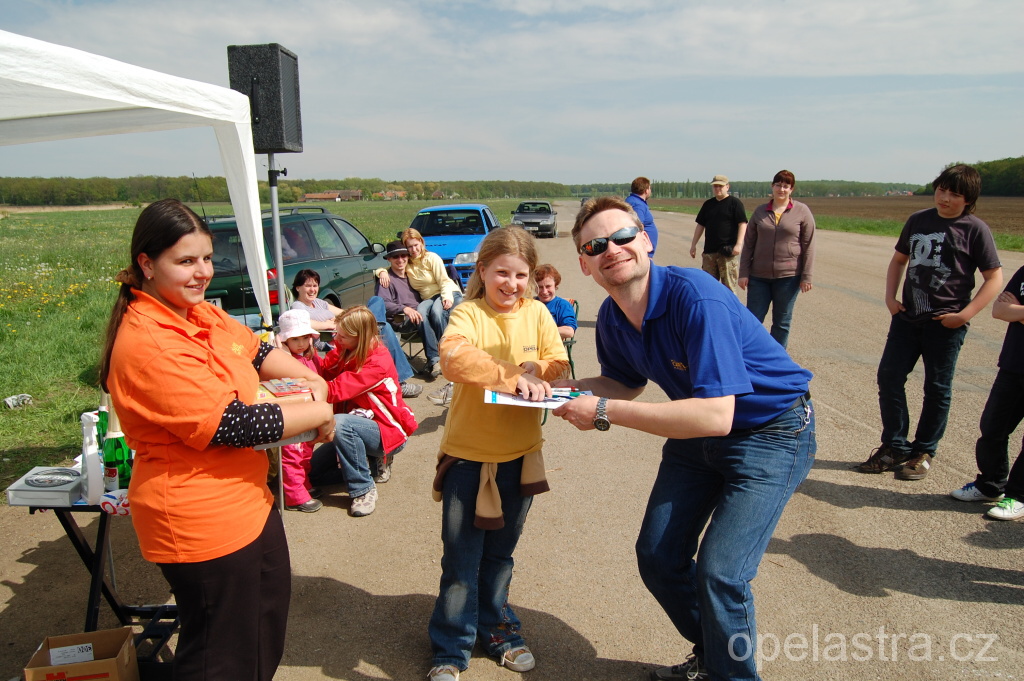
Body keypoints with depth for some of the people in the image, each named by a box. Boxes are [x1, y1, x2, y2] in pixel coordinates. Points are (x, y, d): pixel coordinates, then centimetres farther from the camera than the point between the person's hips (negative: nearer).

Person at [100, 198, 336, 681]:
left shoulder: (199, 313, 2)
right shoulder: (148, 344, -26)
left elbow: (256, 350, 14)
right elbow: (232, 425, -29)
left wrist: (310, 379, -5)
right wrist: (319, 412, -18)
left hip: (247, 500, 10)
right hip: (202, 522, -9)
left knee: (270, 610, 28)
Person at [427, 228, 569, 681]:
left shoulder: (537, 312, 0)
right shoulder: (469, 313, -13)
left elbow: (558, 364, 0)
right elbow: (453, 356, -33)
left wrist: (535, 370, -21)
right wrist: (513, 376, -39)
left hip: (520, 452, 4)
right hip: (468, 453, -3)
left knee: (500, 553, 21)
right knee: (461, 558, 7)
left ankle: (496, 629, 41)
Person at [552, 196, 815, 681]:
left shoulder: (695, 297, -32)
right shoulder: (611, 318, -8)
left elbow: (717, 416, -37)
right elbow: (626, 383, 10)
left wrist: (604, 412, -35)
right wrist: (560, 387, -9)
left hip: (772, 432, -7)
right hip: (696, 434, 8)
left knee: (719, 573, -16)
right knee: (657, 557, 9)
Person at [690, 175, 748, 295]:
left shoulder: (735, 203, -1)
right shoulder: (708, 204, 15)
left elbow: (742, 224, -8)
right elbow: (700, 225, 18)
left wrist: (739, 244, -18)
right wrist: (693, 244, 13)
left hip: (728, 252, -6)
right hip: (709, 250, 6)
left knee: (729, 284, -5)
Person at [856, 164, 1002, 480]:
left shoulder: (975, 229, -5)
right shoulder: (918, 220, 9)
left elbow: (995, 278, -5)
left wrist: (965, 314, -14)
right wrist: (890, 296, 6)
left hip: (945, 323, -5)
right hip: (907, 317, 5)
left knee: (937, 389, 6)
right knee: (889, 376, 3)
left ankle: (923, 452, 19)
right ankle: (894, 447, 15)